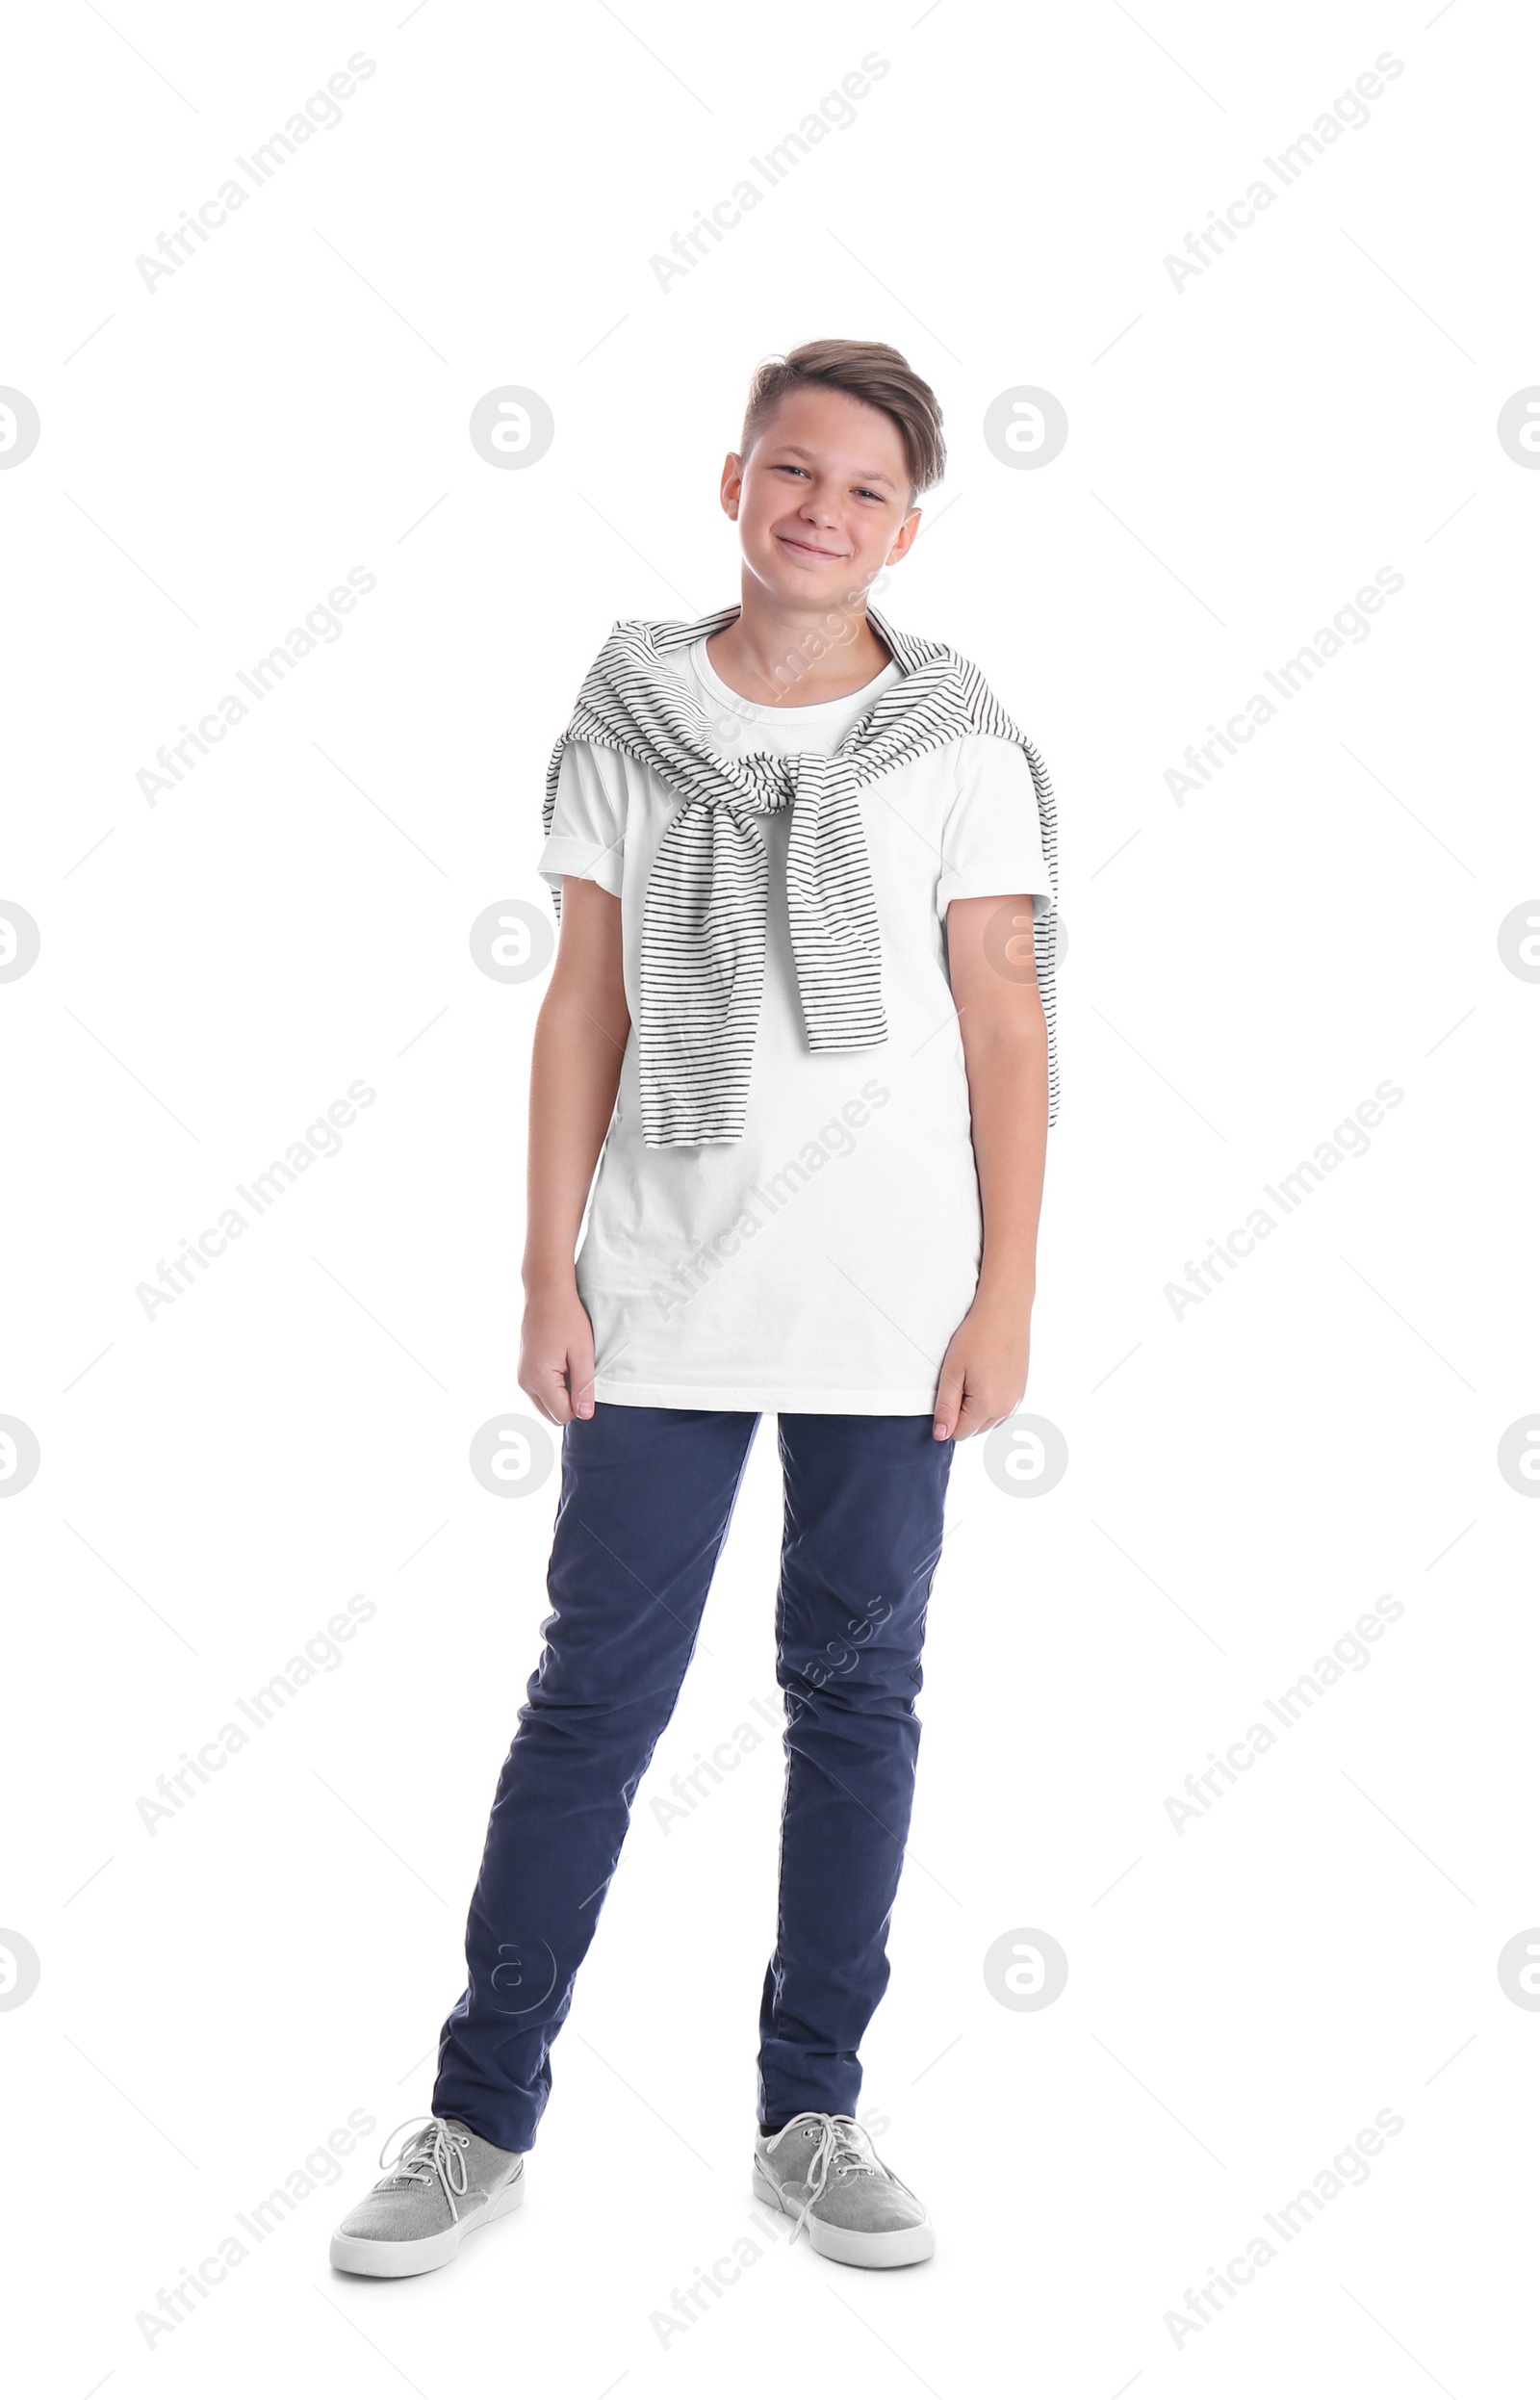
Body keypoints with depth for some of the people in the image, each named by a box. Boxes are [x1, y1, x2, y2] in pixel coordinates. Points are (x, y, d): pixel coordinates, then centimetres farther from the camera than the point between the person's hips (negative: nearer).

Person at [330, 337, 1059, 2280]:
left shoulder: (957, 746, 0)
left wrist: (1005, 1298, -4)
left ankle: (810, 2120, 23)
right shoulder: (626, 718, 3)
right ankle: (482, 2120, 17)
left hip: (887, 1308, 0)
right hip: (664, 1293, 1)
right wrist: (552, 1274, 1)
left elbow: (1009, 1032, 0)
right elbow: (585, 1004, 5)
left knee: (855, 1695, 9)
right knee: (594, 1696, 4)